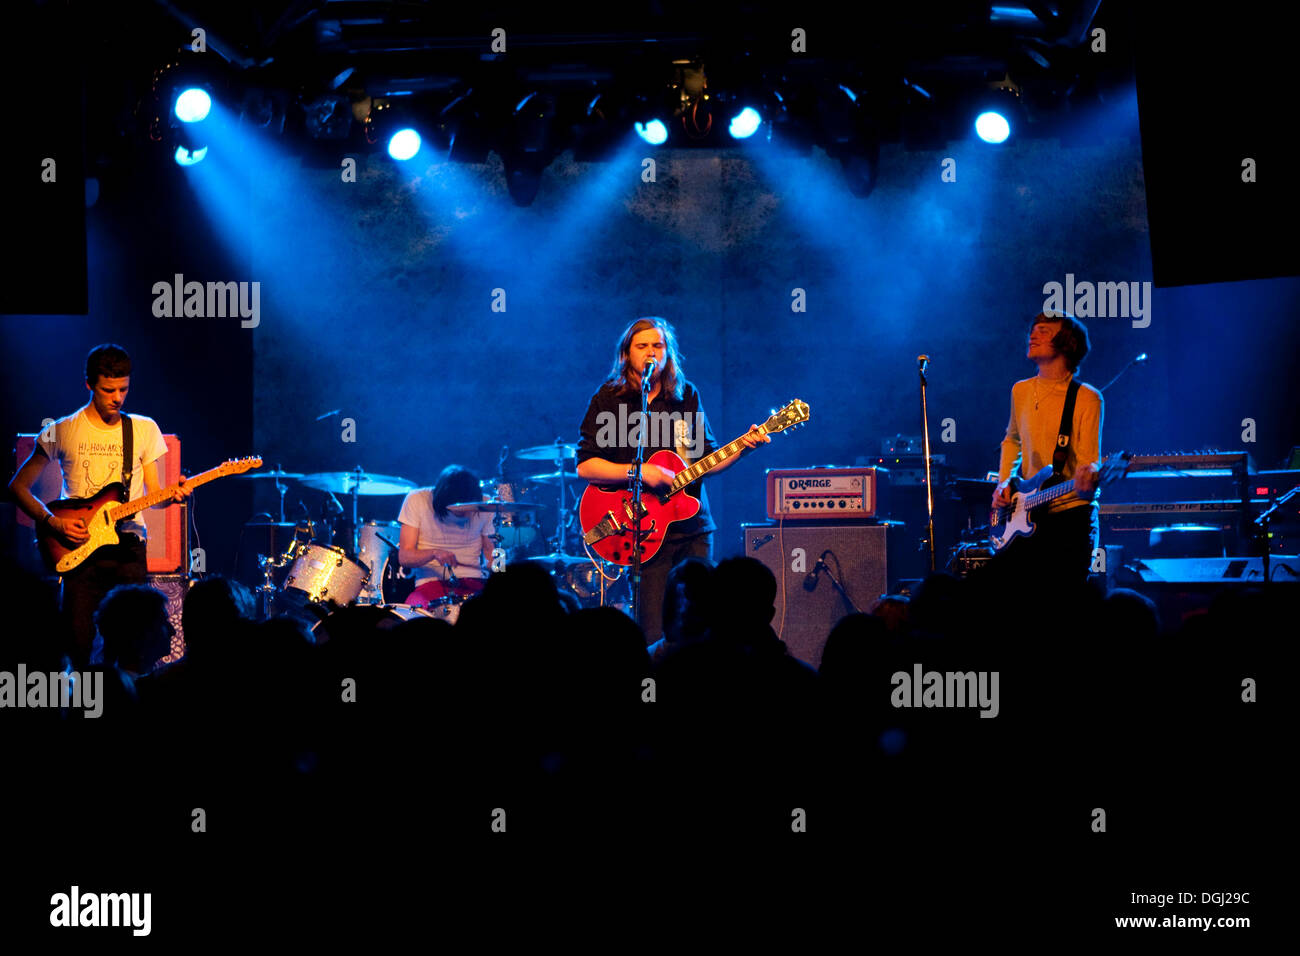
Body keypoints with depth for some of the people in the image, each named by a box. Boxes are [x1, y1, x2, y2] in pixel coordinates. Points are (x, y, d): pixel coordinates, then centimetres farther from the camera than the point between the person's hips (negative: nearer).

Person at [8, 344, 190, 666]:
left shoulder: (145, 430, 9)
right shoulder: (62, 431, 3)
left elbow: (152, 493, 12)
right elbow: (18, 486, 7)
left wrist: (172, 495, -11)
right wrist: (53, 522, -8)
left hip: (128, 546, 1)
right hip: (79, 548, -1)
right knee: (79, 645, -9)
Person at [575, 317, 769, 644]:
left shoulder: (686, 396, 12)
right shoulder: (609, 399, -1)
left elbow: (705, 458, 15)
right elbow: (585, 465, -8)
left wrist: (742, 446, -2)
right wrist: (639, 471, -18)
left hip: (694, 529, 4)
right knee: (654, 638, -10)